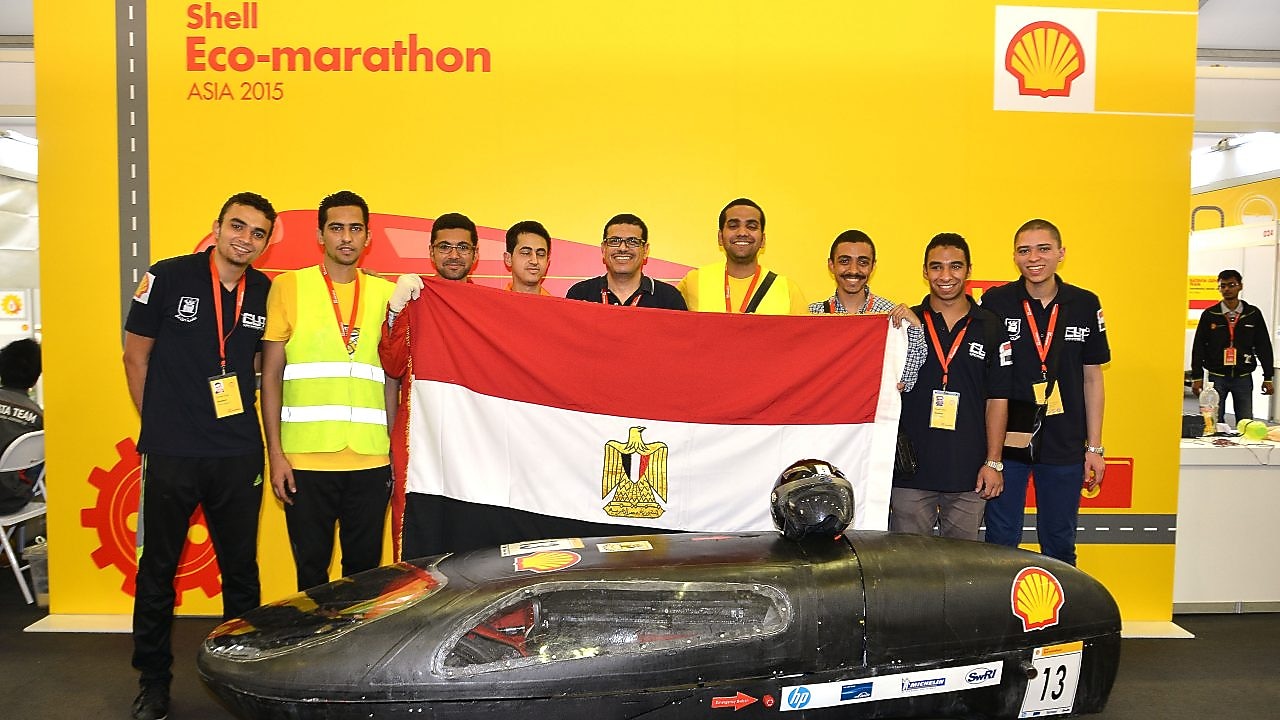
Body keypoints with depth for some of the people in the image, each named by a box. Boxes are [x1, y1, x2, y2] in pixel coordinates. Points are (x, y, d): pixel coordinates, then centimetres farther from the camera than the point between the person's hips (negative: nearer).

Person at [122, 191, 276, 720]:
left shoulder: (267, 294, 3)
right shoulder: (168, 277, -5)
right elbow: (136, 355, 1)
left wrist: (246, 422, 8)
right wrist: (159, 423, 3)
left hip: (239, 456, 2)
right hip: (171, 454, -2)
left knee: (242, 570, 11)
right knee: (158, 568, 10)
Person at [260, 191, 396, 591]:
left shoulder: (384, 293, 10)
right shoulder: (289, 287, 3)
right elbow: (271, 373, 2)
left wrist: (395, 451, 8)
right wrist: (275, 453, -4)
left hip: (371, 460, 2)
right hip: (305, 458, -2)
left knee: (365, 570, 9)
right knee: (311, 571, 7)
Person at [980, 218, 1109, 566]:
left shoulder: (1085, 305, 1)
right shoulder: (995, 302, -5)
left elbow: (1092, 378, 7)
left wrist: (1095, 447, 5)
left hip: (1065, 448, 2)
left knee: (1060, 544, 14)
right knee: (1001, 541, 8)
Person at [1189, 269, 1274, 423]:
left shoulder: (1253, 314, 2)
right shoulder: (1209, 315, -1)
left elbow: (1264, 346, 5)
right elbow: (1198, 347, 1)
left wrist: (1268, 377, 4)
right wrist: (1197, 377, -3)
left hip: (1243, 377, 1)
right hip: (1216, 377, -1)